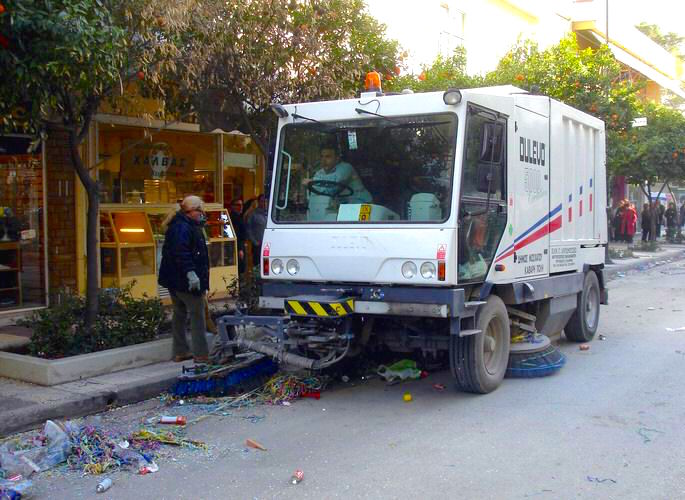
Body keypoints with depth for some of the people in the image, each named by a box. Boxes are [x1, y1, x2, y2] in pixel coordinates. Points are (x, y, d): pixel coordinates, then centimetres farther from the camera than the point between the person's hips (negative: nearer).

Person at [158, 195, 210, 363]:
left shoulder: (179, 225, 16)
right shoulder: (183, 228, -18)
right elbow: (181, 253, -29)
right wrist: (191, 273, -32)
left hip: (174, 280, 11)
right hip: (185, 280, -11)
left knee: (180, 313, 15)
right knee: (197, 314, -4)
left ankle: (180, 352, 22)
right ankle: (201, 354, -2)